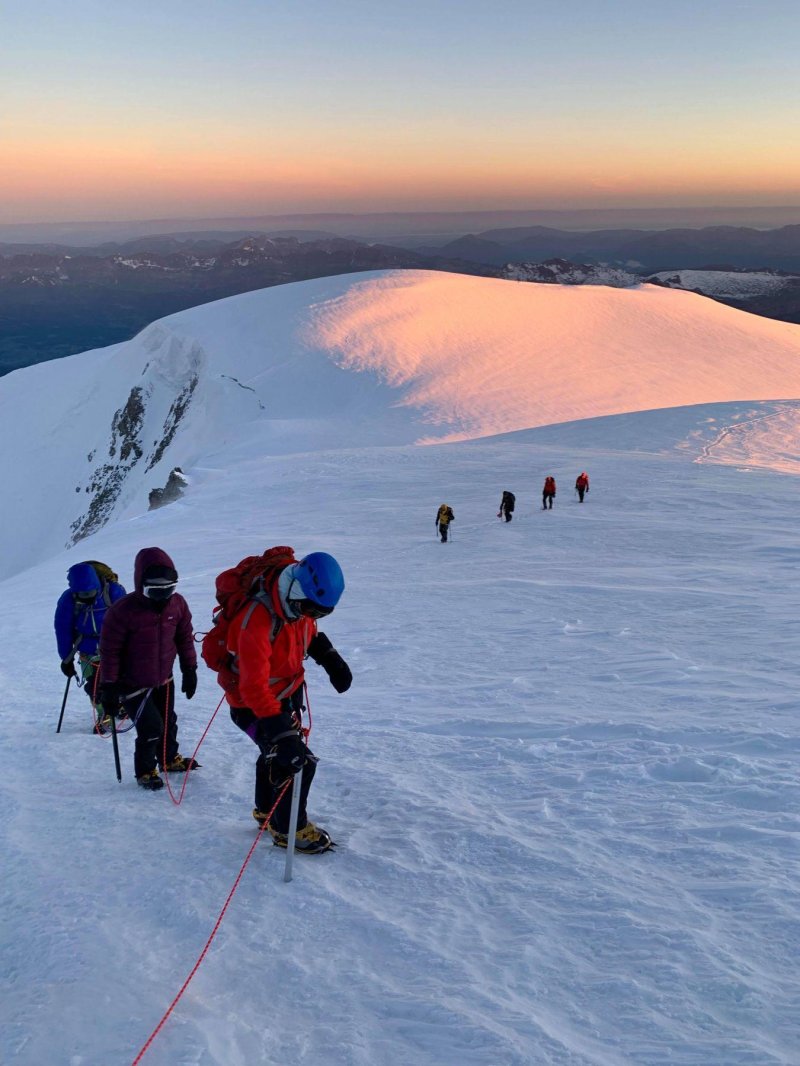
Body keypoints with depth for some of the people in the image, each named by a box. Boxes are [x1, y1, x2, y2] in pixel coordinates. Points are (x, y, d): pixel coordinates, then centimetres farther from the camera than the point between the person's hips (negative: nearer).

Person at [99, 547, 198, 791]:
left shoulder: (177, 604, -11)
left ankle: (170, 759, 46)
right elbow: (110, 650, -20)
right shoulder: (124, 610, -27)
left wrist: (189, 669, 6)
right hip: (133, 684, -6)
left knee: (168, 722, 20)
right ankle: (145, 771, 17)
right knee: (151, 728, -8)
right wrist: (109, 688, -17)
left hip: (164, 680, 6)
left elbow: (185, 637, 4)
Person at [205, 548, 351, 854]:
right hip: (251, 702, -8)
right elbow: (254, 687, -44)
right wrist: (282, 733, -49)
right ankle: (288, 829, 13)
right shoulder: (257, 620, -41)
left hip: (288, 689, 8)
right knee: (298, 760, -11)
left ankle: (267, 811, 49)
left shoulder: (297, 596, -17)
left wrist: (330, 658, -2)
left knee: (276, 750, 25)